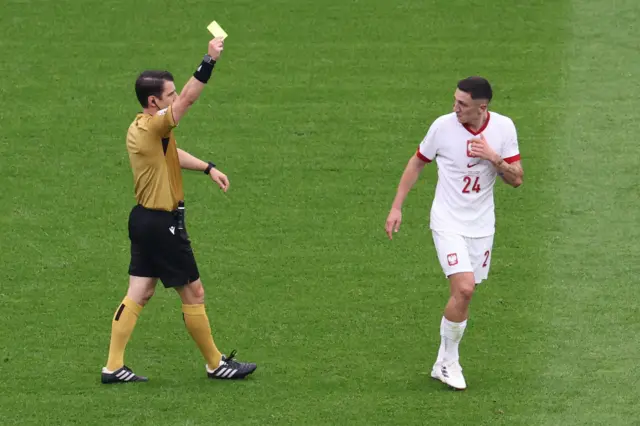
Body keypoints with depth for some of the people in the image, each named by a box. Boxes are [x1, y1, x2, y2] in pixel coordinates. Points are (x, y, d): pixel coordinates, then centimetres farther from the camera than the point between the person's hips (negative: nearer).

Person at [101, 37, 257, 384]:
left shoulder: (140, 129, 9)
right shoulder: (152, 126, -20)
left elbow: (172, 153, 26)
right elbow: (189, 97, -29)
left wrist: (207, 168, 24)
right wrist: (209, 60, -27)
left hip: (144, 218, 9)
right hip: (163, 224, -9)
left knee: (138, 295, 9)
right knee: (193, 293, 3)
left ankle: (113, 367, 7)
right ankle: (215, 364, 13)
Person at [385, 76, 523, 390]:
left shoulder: (503, 128, -6)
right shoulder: (443, 126, -12)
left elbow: (516, 179, -3)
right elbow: (417, 163, 3)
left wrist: (494, 158, -22)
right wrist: (396, 208, 2)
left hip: (481, 225, 3)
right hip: (448, 223, -3)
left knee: (464, 294, 6)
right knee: (464, 289, -18)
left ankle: (444, 363, 21)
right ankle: (449, 362, -2)